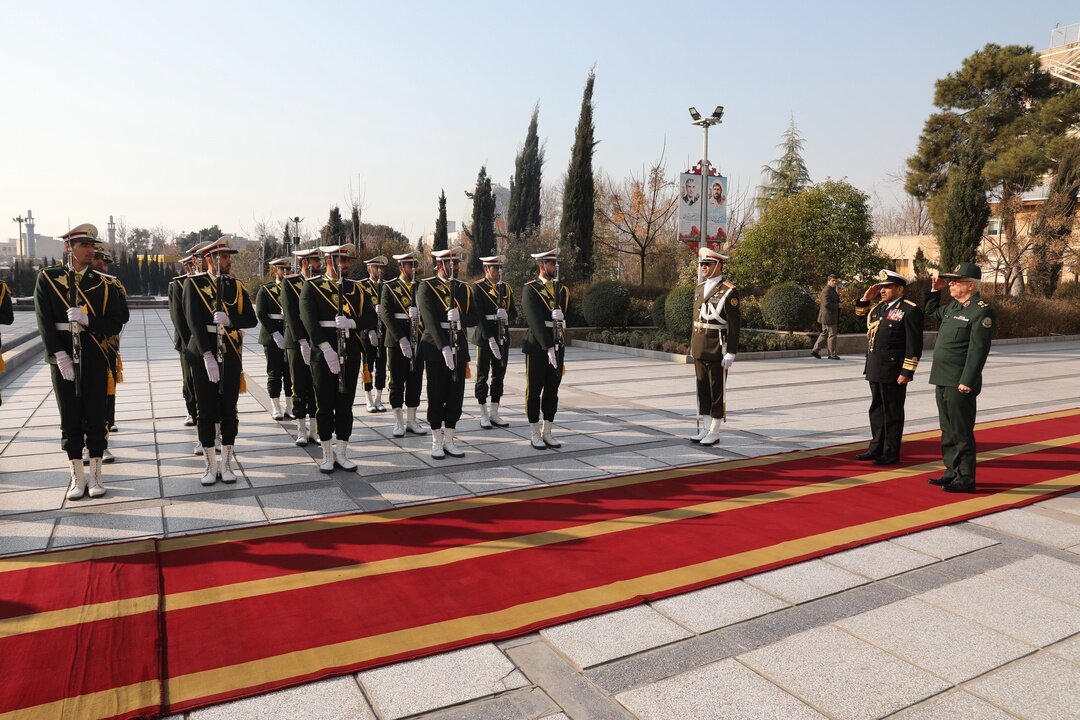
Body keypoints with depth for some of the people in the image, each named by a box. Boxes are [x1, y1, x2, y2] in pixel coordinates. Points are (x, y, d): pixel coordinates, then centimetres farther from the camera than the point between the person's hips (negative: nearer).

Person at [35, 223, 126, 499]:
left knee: (95, 415, 4)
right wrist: (59, 354, -12)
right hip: (63, 356, -1)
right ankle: (77, 476, 16)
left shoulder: (103, 284, 5)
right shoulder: (48, 278, 2)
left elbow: (115, 323, 1)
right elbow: (44, 321, -4)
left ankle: (95, 475, 14)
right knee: (70, 417, 6)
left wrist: (87, 320, -16)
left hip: (95, 357, 1)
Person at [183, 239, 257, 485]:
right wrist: (207, 355, -22)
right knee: (206, 410, 4)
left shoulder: (237, 285, 7)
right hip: (203, 354, -2)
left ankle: (226, 464, 16)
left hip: (231, 354, 3)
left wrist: (229, 320, -20)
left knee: (229, 410, 6)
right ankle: (211, 465, 14)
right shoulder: (194, 284, -3)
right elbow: (194, 321, -13)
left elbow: (251, 319, 1)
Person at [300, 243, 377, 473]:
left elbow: (370, 318, 4)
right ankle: (327, 455, 14)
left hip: (351, 353, 3)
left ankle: (342, 453, 16)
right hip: (323, 352, -3)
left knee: (345, 404, 6)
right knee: (324, 404, 4)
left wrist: (351, 322, -17)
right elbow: (309, 319, -12)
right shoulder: (312, 287, 0)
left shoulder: (356, 288, 11)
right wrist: (327, 348, -21)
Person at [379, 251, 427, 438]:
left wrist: (418, 312, -17)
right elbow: (386, 314, -12)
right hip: (396, 340, -4)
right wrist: (401, 338, -21)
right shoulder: (389, 287, -2)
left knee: (415, 380, 7)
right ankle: (398, 423, 11)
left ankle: (412, 421, 16)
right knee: (397, 381, 3)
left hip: (417, 339, 4)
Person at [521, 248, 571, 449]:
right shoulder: (530, 289, -8)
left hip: (557, 346, 5)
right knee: (534, 390, 4)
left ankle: (547, 432, 19)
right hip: (537, 347, -5)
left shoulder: (562, 288, 11)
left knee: (552, 390, 9)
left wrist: (559, 315, -10)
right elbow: (535, 321, -17)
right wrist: (548, 347, -24)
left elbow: (566, 315, 13)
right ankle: (535, 434, 14)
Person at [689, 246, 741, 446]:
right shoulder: (699, 288, 12)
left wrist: (730, 353, -17)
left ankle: (714, 433, 11)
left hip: (717, 351, -7)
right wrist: (693, 345, 16)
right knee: (702, 390, 12)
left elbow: (734, 325, -13)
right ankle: (704, 429, 21)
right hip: (699, 350, 7)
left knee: (717, 392, 2)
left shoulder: (729, 291, -11)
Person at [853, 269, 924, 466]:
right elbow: (860, 313, 31)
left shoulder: (910, 310, -12)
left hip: (894, 373, -8)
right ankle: (877, 448, 26)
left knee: (892, 412, 2)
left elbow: (914, 345, -16)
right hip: (875, 370, 8)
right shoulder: (878, 307, 12)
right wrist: (866, 298, 12)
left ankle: (891, 453, 12)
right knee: (877, 410, 15)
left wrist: (907, 372, -19)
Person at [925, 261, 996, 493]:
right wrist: (935, 290, 20)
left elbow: (978, 350, -19)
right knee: (948, 430, 16)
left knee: (961, 431, -1)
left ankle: (965, 479, 8)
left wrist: (967, 382, -22)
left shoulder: (982, 312, -13)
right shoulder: (953, 307, 13)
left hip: (960, 384, -9)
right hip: (942, 380, 9)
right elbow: (931, 311, 35)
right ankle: (952, 472, 26)